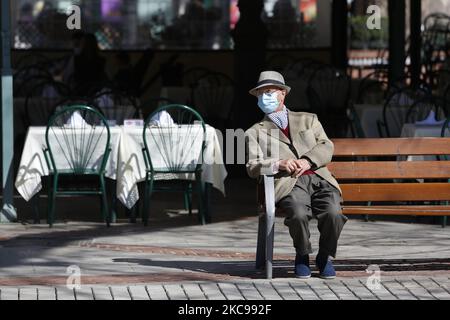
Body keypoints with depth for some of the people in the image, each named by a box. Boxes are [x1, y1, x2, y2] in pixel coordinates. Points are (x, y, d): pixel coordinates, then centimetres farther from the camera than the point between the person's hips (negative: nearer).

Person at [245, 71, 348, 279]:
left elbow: (326, 148, 12)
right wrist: (279, 164, -13)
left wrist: (307, 161, -9)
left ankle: (324, 257, -2)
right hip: (289, 184, -1)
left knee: (333, 213, -30)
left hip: (319, 178, 1)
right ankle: (302, 257, -6)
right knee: (299, 214, -36)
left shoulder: (308, 120, 26)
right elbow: (253, 167, 6)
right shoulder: (255, 133, 21)